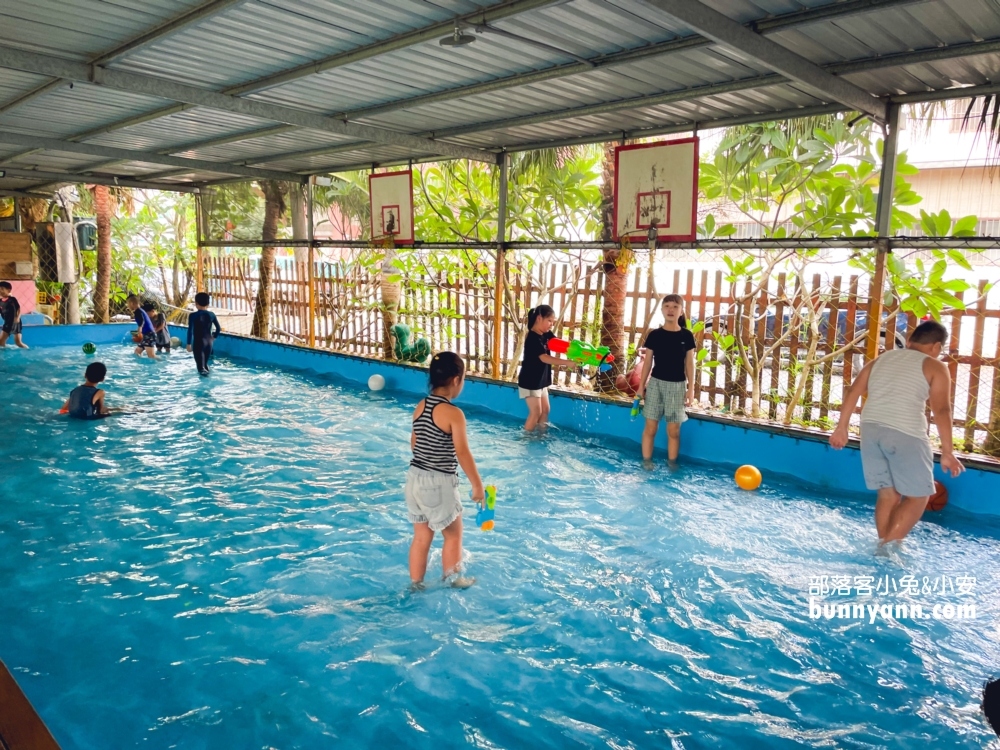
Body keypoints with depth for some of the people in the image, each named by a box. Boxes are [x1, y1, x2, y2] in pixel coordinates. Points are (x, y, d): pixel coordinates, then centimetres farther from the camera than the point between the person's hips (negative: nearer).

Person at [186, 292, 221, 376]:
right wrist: (214, 337, 20)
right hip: (209, 341, 4)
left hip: (198, 342, -4)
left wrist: (189, 344, -4)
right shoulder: (211, 314, 1)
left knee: (201, 364, -8)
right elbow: (219, 328, 4)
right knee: (205, 362, 20)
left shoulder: (193, 315, -9)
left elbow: (190, 330, -10)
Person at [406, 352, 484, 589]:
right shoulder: (453, 413, -19)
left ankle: (416, 585, 28)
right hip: (439, 482, -7)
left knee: (421, 537, 19)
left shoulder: (420, 407, 3)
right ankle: (452, 580, 30)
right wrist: (477, 484, -9)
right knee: (453, 534, 16)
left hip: (415, 477, 7)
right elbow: (463, 454, -18)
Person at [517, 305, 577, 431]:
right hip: (529, 382, -9)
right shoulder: (533, 338, -24)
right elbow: (544, 358, -32)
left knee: (545, 410, 14)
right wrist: (566, 363, -39)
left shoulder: (547, 334, 5)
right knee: (536, 412, -4)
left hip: (541, 380, 9)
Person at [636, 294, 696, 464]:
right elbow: (648, 362, 4)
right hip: (656, 383, 0)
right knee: (650, 427, 2)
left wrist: (691, 388, -1)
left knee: (673, 430, 4)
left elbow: (689, 363, 3)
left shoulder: (687, 336, 0)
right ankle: (646, 462, 11)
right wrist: (641, 385, 3)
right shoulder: (654, 335, -1)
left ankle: (671, 464, 16)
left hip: (677, 385, 0)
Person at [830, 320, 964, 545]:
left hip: (871, 429, 5)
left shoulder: (881, 359, 20)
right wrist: (947, 452, -3)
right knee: (918, 495, 7)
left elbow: (853, 392, 13)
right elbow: (941, 410, -4)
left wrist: (842, 428, 15)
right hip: (905, 434, -5)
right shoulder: (935, 367, 6)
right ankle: (888, 547, -2)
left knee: (888, 493, 15)